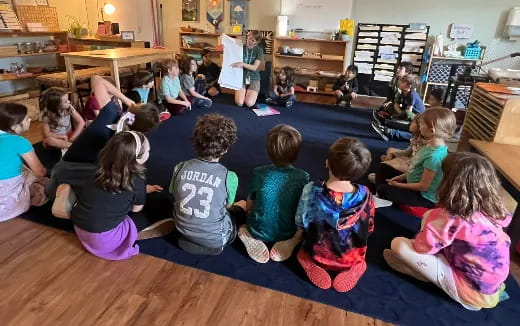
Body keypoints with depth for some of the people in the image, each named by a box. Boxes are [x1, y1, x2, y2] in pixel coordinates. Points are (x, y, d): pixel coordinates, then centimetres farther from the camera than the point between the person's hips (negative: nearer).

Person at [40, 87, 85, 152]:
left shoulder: (69, 108, -12)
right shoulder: (47, 116, -15)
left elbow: (81, 122, -17)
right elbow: (46, 134, -17)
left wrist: (72, 138, -25)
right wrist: (62, 136, -26)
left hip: (69, 137, 2)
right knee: (48, 140, -37)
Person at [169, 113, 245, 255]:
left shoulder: (180, 168, -16)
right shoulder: (229, 177, -24)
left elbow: (174, 197, 1)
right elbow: (228, 206, -5)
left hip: (183, 232, 4)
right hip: (214, 239, -4)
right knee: (240, 210, 25)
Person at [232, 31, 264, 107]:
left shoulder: (259, 50, -4)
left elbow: (254, 67, -13)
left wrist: (242, 64, -28)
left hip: (253, 78, -1)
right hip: (241, 77, 1)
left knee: (249, 104, -19)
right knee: (239, 103, -18)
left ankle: (254, 94, 17)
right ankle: (244, 92, 18)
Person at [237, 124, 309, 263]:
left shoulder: (259, 173, -17)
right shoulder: (303, 177, -17)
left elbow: (249, 207, -5)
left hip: (258, 231, 0)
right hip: (287, 233, 0)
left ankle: (251, 240, 0)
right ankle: (292, 242, -1)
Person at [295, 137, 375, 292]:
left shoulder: (311, 190, -27)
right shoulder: (365, 194, -22)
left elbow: (301, 223, -13)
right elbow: (369, 229, -6)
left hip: (317, 256, -1)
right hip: (352, 258, 1)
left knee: (302, 252, 33)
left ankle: (313, 267, 3)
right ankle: (353, 270, 4)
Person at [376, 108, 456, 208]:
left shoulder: (434, 156, -32)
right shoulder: (432, 146, -4)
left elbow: (423, 186, -25)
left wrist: (398, 185, -15)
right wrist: (400, 177, 4)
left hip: (423, 197, -9)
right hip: (415, 186, 9)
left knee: (383, 190, -11)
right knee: (383, 171, 12)